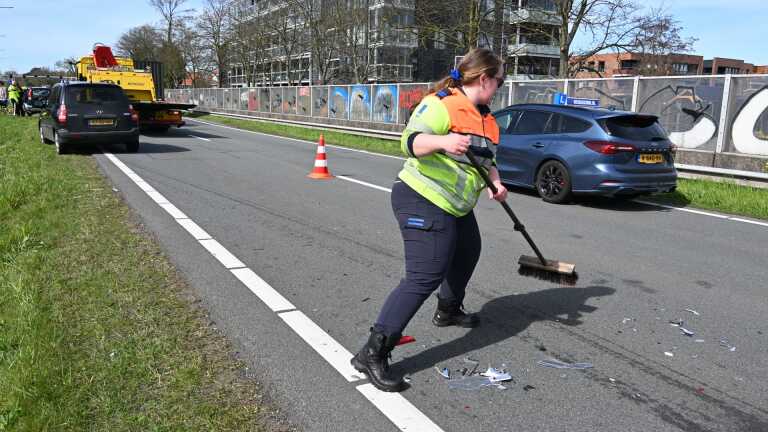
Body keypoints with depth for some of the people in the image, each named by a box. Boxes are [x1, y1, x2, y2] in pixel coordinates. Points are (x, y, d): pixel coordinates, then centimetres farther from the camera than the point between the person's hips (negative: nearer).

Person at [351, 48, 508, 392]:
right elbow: (410, 141, -25)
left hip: (455, 207, 11)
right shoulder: (442, 103, -15)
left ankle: (448, 311, 53)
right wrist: (442, 141, -43)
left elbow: (487, 157, 25)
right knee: (423, 278, -17)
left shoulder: (484, 116, 14)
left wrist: (495, 182, 7)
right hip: (422, 203, -10)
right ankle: (372, 354, -13)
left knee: (468, 252, 28)